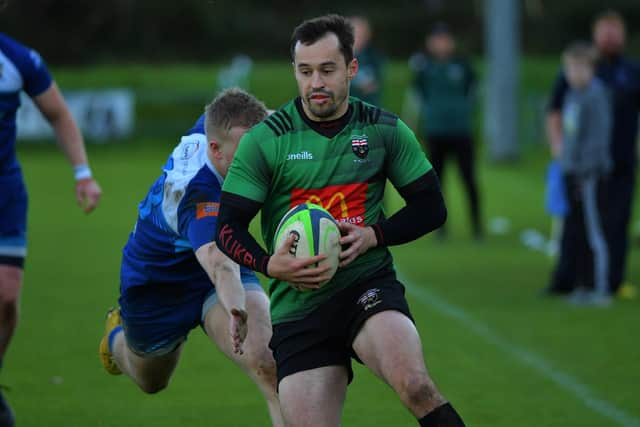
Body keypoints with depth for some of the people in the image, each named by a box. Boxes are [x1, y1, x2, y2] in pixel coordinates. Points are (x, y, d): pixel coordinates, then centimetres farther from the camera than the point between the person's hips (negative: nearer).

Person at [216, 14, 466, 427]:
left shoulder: (385, 130, 2)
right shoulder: (264, 141, -2)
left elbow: (431, 207, 8)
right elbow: (229, 228, -1)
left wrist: (374, 236, -9)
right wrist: (269, 264, -20)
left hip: (369, 284, -1)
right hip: (297, 306, 1)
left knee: (415, 385, -31)